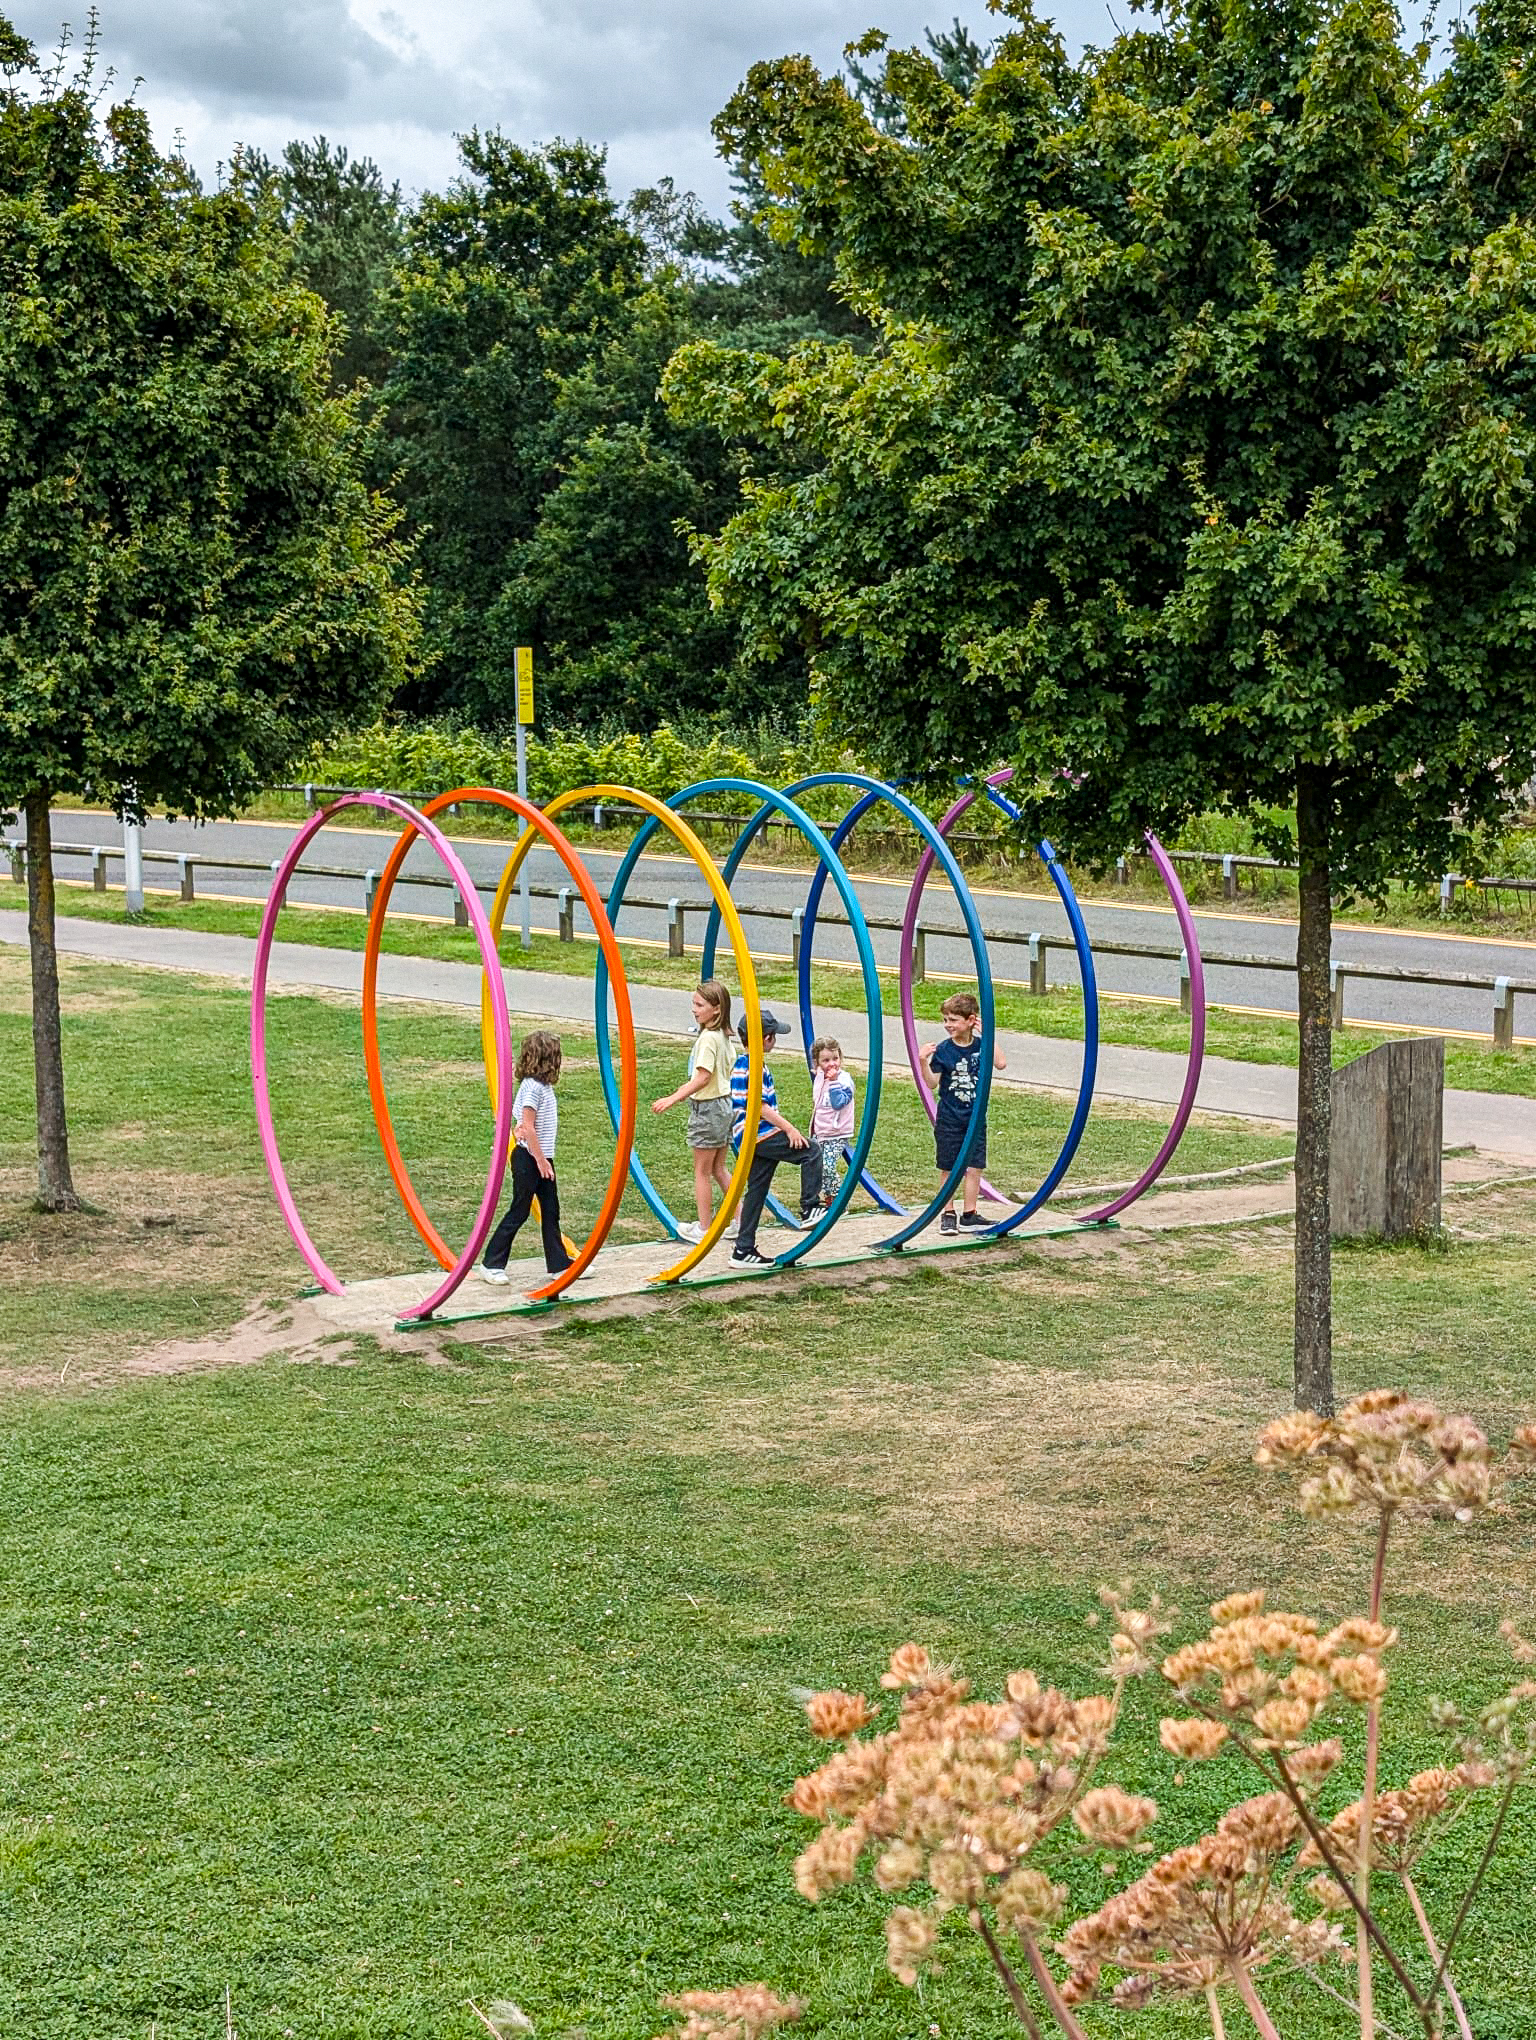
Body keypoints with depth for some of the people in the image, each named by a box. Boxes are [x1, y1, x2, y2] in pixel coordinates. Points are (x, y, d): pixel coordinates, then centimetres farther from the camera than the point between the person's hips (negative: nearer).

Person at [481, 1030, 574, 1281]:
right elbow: (528, 1128, -21)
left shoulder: (543, 1085, 7)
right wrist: (541, 1161, -18)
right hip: (529, 1158, -9)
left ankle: (559, 1264, 17)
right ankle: (491, 1264, 9)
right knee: (519, 1212, 0)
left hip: (542, 1157, 9)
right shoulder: (532, 1087, -20)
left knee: (550, 1211, 11)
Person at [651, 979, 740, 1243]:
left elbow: (703, 1077, -25)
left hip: (707, 1108, -9)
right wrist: (688, 1087, 27)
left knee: (702, 1171, 3)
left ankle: (704, 1228, 10)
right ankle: (736, 1221, 21)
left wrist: (672, 1099, -25)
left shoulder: (708, 1038, -21)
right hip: (724, 1104, 9)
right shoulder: (724, 1037, 6)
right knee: (719, 1168, 18)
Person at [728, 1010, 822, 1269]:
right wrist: (789, 1128, -16)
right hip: (763, 1135, -10)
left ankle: (744, 1250, 12)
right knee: (811, 1152, -6)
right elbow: (760, 1106, -19)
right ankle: (809, 1210, -4)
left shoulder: (740, 1064, 16)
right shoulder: (756, 1068, -15)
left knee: (756, 1192, 11)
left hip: (750, 1139, 10)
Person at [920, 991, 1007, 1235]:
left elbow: (1000, 1064, -19)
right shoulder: (943, 1050, -6)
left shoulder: (981, 1045, -2)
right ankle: (948, 1214, 16)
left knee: (973, 1168, 0)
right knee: (948, 1169, 6)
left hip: (975, 1118, 1)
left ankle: (969, 1214, 9)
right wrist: (924, 1061, -26)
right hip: (949, 1119, -1)